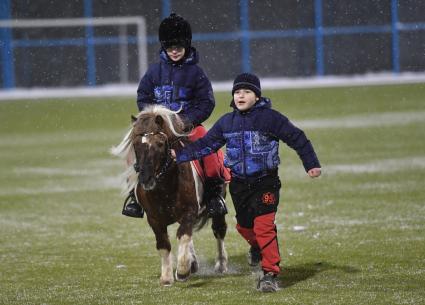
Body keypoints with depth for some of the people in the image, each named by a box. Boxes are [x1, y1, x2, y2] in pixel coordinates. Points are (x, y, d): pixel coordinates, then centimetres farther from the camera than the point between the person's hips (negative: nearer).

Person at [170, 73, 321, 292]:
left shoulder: (270, 118, -9)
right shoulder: (226, 122, 5)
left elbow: (296, 138, -5)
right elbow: (206, 144, 10)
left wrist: (311, 164, -6)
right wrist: (180, 155, 2)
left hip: (265, 182, -5)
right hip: (239, 183, 5)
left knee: (264, 226, -16)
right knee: (244, 225, 18)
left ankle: (270, 273, -12)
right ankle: (257, 247, 51)